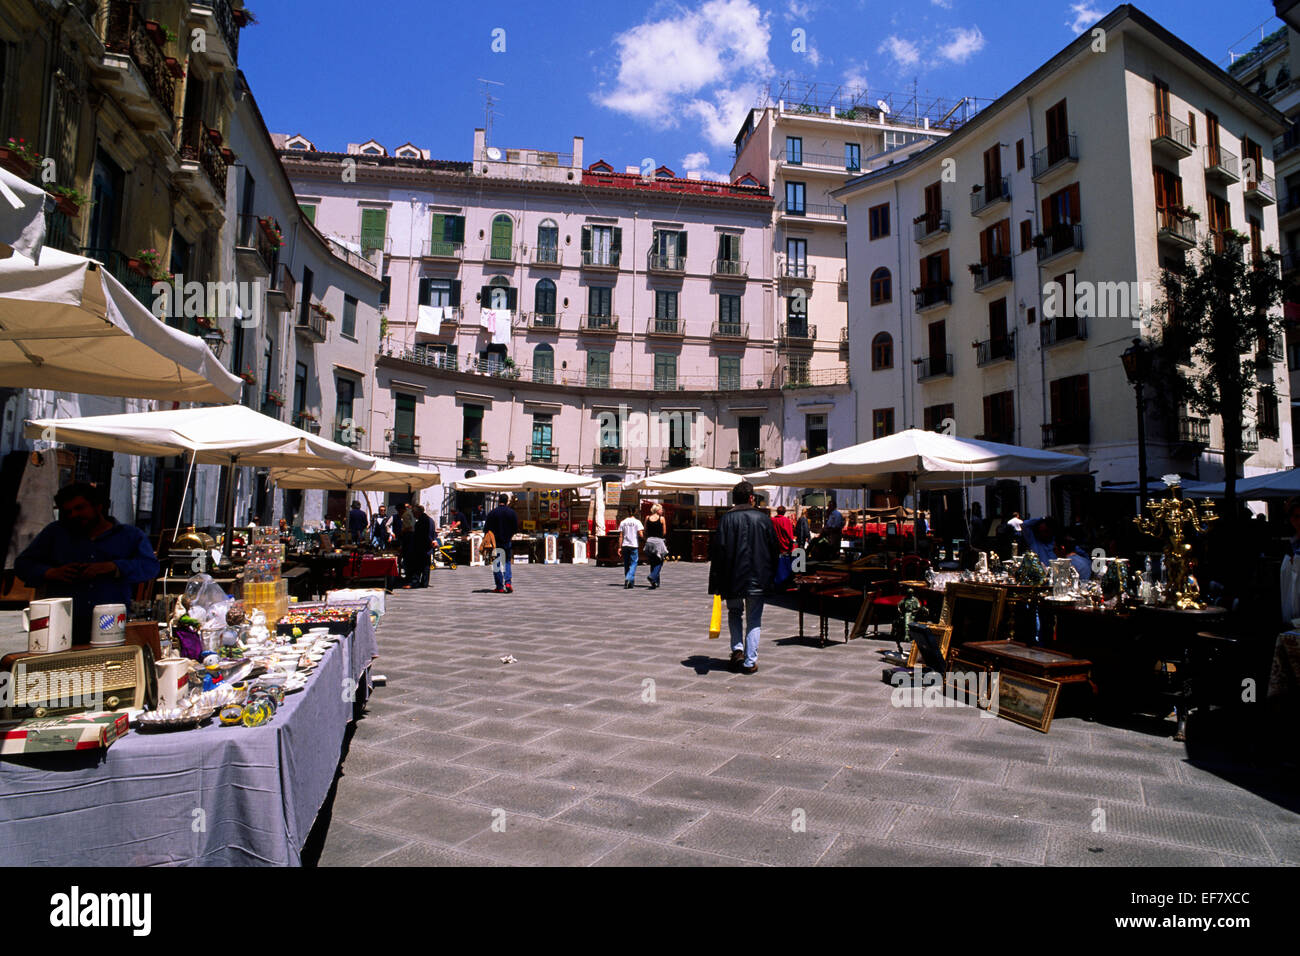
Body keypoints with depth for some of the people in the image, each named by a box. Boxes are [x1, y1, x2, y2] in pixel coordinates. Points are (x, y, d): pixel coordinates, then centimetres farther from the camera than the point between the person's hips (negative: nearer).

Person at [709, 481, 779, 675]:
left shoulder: (726, 519, -6)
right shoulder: (764, 519, 0)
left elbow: (717, 551, -9)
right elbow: (774, 550, 5)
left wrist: (716, 584, -4)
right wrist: (770, 578, 15)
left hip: (733, 578, -1)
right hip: (758, 579, 1)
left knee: (734, 612, 21)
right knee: (754, 620, 9)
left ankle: (737, 649, 6)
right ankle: (750, 662, 6)